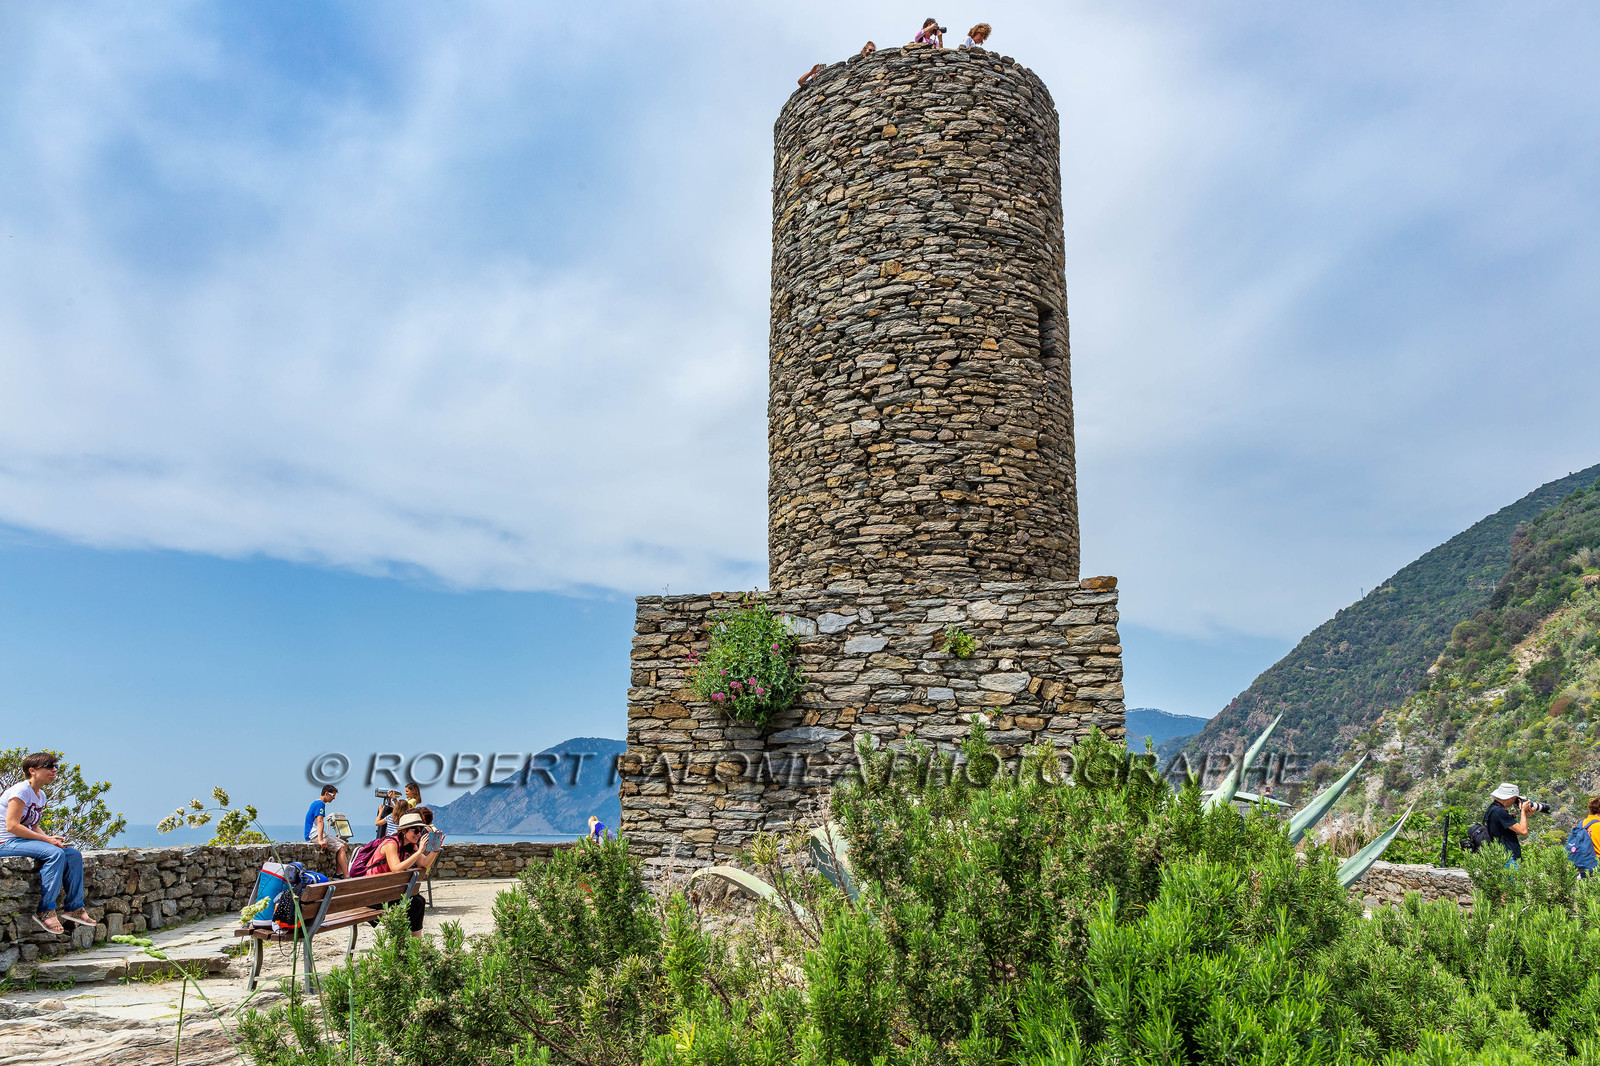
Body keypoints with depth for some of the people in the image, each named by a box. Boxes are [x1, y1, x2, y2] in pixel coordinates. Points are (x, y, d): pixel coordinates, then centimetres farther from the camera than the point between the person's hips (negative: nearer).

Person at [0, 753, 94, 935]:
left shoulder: (40, 795, 14)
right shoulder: (22, 790, -14)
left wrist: (51, 838, -3)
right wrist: (47, 839, -20)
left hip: (24, 839, 10)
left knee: (74, 855, -3)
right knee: (55, 854, -29)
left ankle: (74, 908, 0)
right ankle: (45, 911, -26)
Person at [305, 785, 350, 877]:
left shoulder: (316, 803, 21)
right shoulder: (320, 804, -12)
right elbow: (320, 821, -25)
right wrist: (320, 840, -34)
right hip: (315, 835, -11)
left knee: (343, 844, 5)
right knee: (340, 847, -19)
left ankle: (340, 873, -4)